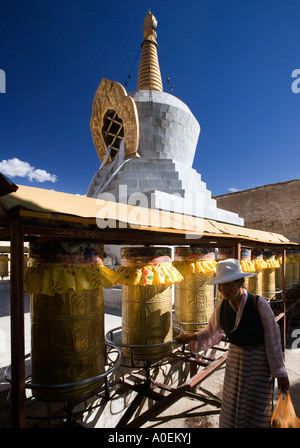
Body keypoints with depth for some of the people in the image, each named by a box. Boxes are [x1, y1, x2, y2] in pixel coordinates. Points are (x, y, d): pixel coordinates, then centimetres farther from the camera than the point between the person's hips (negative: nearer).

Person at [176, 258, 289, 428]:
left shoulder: (259, 304, -20)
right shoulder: (222, 308, -9)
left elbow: (273, 339, -13)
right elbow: (211, 333, 5)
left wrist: (280, 373, -7)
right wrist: (190, 338, -10)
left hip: (260, 363, -3)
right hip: (235, 361, 4)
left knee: (258, 415, 10)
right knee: (233, 411, 16)